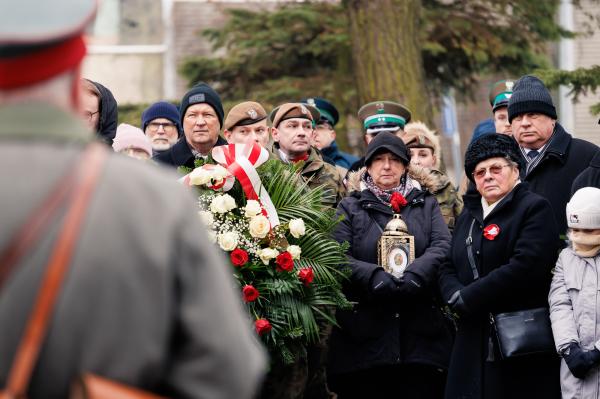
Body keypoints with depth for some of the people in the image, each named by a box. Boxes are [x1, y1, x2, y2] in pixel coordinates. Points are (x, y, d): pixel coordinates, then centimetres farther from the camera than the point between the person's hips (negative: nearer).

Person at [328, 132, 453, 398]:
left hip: (420, 331, 1)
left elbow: (442, 246, 0)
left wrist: (412, 276, -18)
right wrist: (375, 277, -20)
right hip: (365, 330, -1)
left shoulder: (426, 204, 17)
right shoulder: (350, 207, 12)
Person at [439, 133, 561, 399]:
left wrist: (467, 298, -14)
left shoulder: (535, 208, -4)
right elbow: (448, 268, 17)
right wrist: (455, 296, -8)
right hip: (474, 343, 6)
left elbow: (525, 267, -18)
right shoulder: (469, 214, 20)